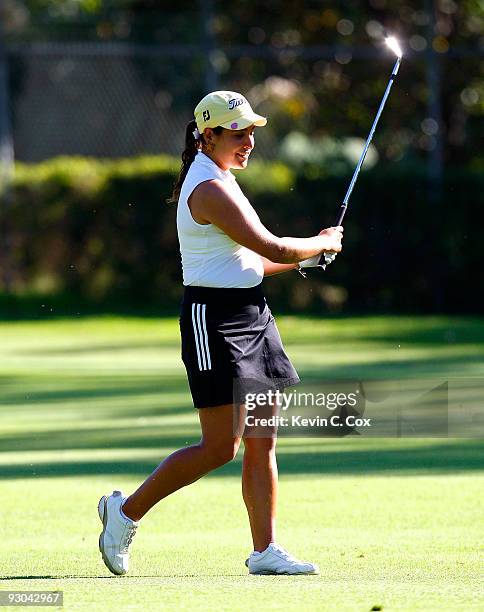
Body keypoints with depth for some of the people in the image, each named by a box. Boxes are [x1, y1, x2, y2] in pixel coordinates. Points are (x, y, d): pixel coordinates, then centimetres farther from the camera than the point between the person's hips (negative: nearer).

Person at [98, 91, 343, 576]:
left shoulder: (219, 180, 16)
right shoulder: (210, 189, -16)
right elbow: (274, 250, -19)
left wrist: (305, 257, 14)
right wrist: (323, 244, -2)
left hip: (251, 316, 10)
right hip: (214, 320, -10)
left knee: (261, 444, 6)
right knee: (219, 447, -8)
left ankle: (265, 551, 8)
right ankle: (126, 512, 5)